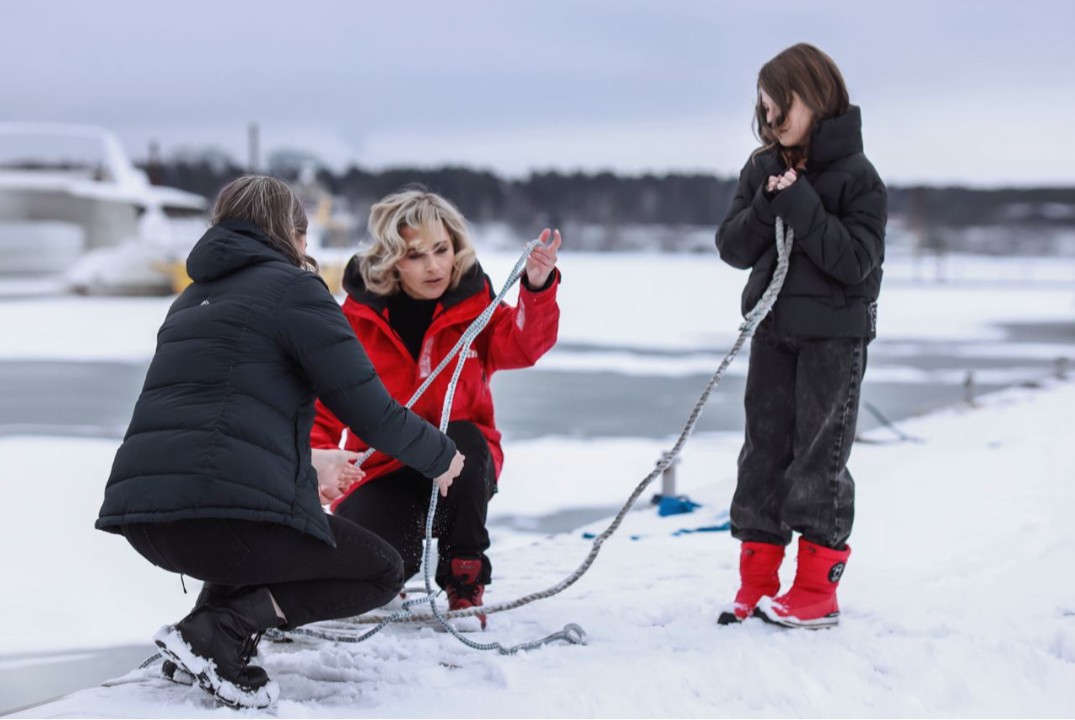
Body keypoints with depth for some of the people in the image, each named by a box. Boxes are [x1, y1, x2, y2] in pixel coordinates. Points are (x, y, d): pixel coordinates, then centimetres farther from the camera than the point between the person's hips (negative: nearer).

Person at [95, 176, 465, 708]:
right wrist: (441, 456, 19)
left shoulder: (193, 299, 26)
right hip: (227, 507, -8)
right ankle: (220, 634, -9)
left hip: (139, 515, 8)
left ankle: (209, 624, 8)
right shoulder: (293, 288, 3)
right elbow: (369, 412, 0)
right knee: (382, 573, 11)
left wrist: (308, 463, 48)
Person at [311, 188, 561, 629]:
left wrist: (538, 288, -42)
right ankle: (410, 547, 16)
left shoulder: (475, 304, -3)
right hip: (383, 472, 0)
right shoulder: (359, 314, -4)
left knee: (463, 440, -36)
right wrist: (317, 457, -23)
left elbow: (522, 345, -23)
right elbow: (326, 398, -5)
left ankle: (464, 582, -14)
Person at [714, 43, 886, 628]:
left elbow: (855, 260, -17)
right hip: (773, 330, 5)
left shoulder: (856, 177, -9)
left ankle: (817, 590, 1)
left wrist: (801, 207, -23)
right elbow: (732, 246, 3)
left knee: (820, 452, -4)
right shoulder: (763, 169, 7)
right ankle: (756, 584, 11)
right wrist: (766, 208, -15)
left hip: (835, 334, -5)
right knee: (764, 447, 6)